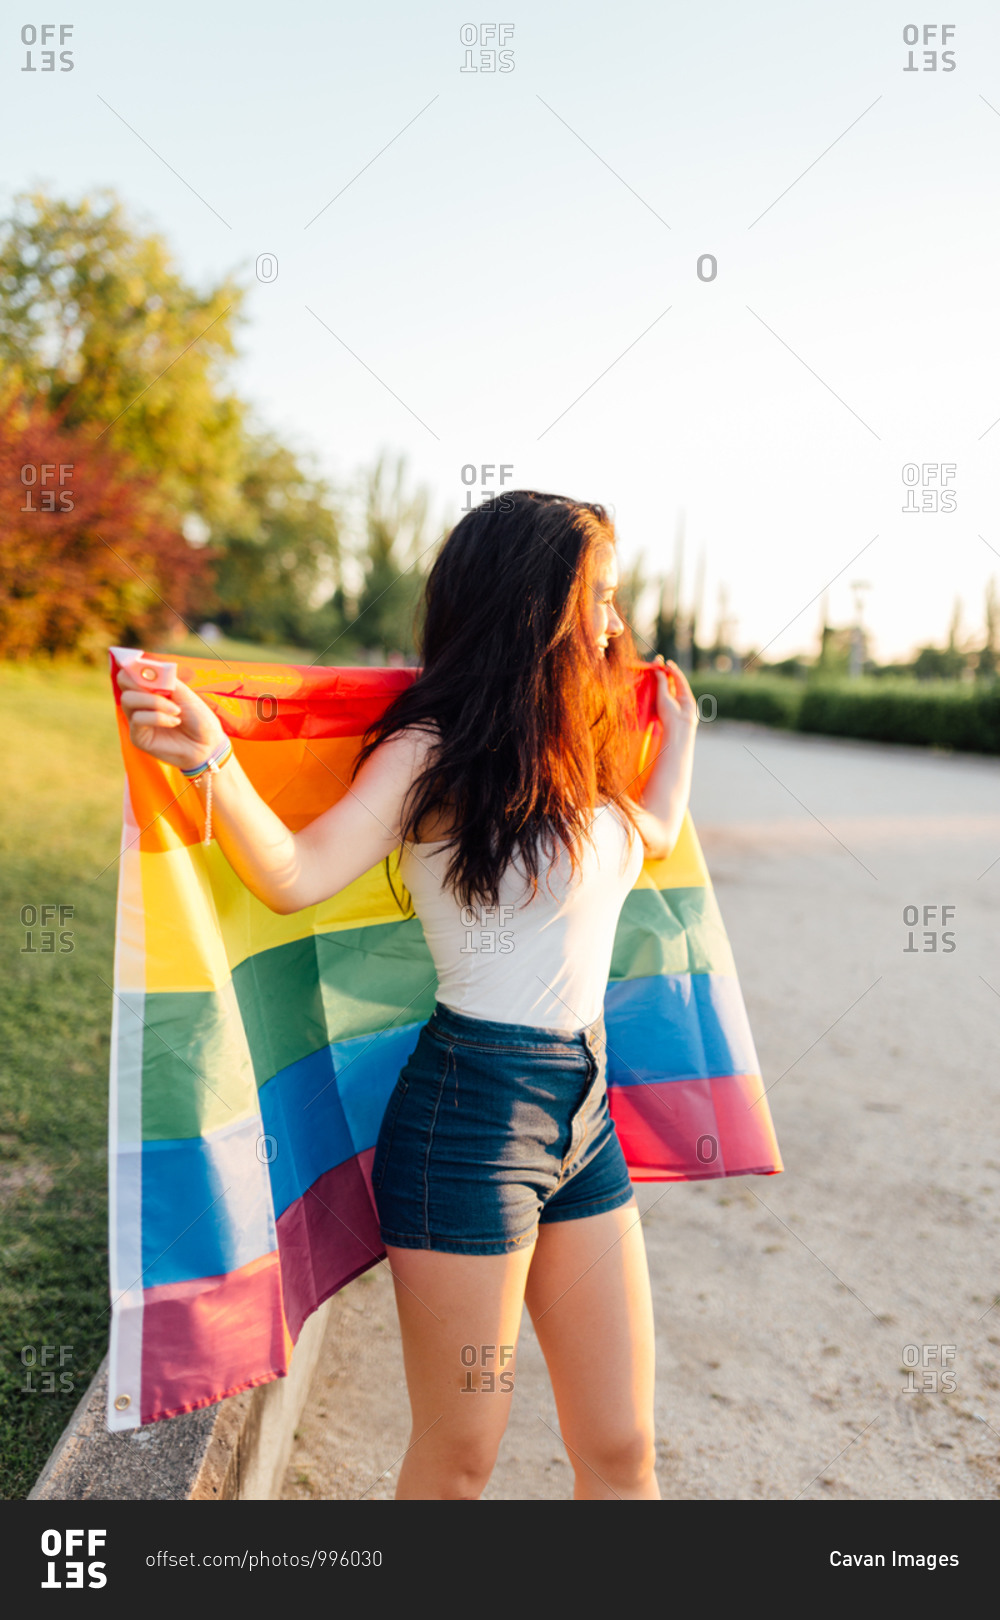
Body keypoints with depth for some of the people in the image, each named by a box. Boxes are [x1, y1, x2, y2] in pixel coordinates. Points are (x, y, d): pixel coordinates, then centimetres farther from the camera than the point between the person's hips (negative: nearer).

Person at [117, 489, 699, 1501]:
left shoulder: (574, 756, 10)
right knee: (457, 1459, 10)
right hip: (474, 1114, -7)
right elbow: (294, 876, -21)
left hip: (584, 1111, 7)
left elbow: (654, 832, 29)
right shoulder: (433, 755, -10)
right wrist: (211, 759, -36)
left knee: (621, 1452, 16)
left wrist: (679, 728, 40)